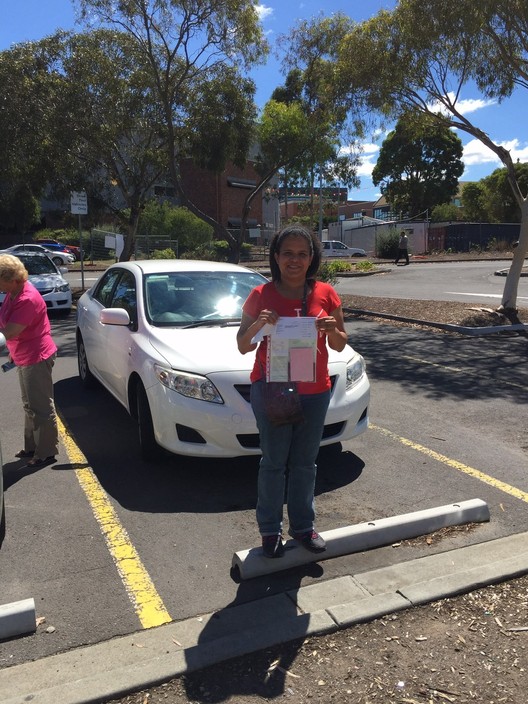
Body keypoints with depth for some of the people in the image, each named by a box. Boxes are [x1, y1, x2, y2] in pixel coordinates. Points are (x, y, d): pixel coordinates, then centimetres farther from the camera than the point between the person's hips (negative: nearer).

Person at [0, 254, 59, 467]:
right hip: (25, 358, 10)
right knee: (30, 405, 19)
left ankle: (46, 452, 10)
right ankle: (32, 447, 33)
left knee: (41, 408, -1)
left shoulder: (28, 299, -25)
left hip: (37, 358, -10)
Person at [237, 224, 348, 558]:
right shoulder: (261, 296, -4)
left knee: (305, 462, 14)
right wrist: (258, 324, -20)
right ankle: (270, 530, 20)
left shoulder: (326, 294, 1)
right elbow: (243, 346, -1)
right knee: (275, 461, 5)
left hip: (315, 391, 3)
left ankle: (303, 526, 29)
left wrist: (332, 329, -15)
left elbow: (340, 345, 7)